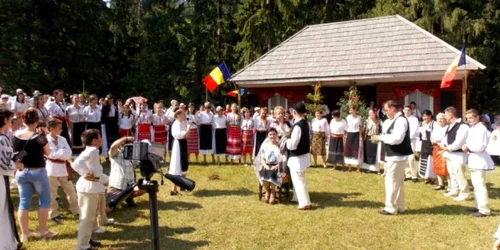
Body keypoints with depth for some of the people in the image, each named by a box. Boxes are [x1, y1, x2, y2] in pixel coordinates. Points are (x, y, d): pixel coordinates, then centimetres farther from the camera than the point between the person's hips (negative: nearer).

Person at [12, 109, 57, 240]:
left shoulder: (15, 136, -2)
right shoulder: (39, 136, -15)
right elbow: (48, 152, -1)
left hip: (21, 172, 4)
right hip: (37, 172, -4)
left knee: (24, 202, 10)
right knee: (44, 200, 9)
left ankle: (25, 233, 16)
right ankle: (43, 231, 13)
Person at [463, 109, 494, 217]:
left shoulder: (481, 129, -16)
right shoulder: (471, 129, 13)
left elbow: (480, 147, -23)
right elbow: (469, 142, 18)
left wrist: (468, 147, -10)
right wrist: (466, 147, -3)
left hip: (480, 160, -10)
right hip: (474, 160, 10)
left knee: (480, 185, -9)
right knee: (476, 184, 18)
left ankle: (484, 210, -3)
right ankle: (479, 207, 28)